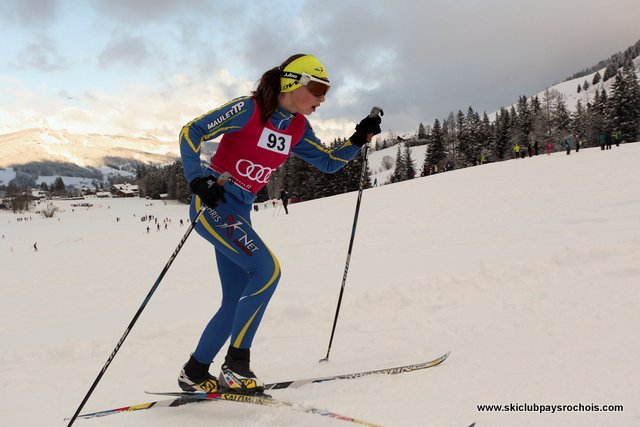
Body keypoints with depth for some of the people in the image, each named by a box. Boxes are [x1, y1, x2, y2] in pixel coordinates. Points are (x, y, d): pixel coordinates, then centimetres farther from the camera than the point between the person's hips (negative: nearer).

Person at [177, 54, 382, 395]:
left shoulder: (297, 129, 7)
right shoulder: (248, 109, -13)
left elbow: (329, 163, 16)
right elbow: (191, 132, -13)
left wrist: (358, 139, 2)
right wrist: (197, 179, -27)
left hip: (239, 211, 8)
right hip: (211, 203, -8)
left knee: (236, 302, 7)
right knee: (267, 270, -23)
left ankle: (194, 373, 24)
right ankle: (236, 366, -11)